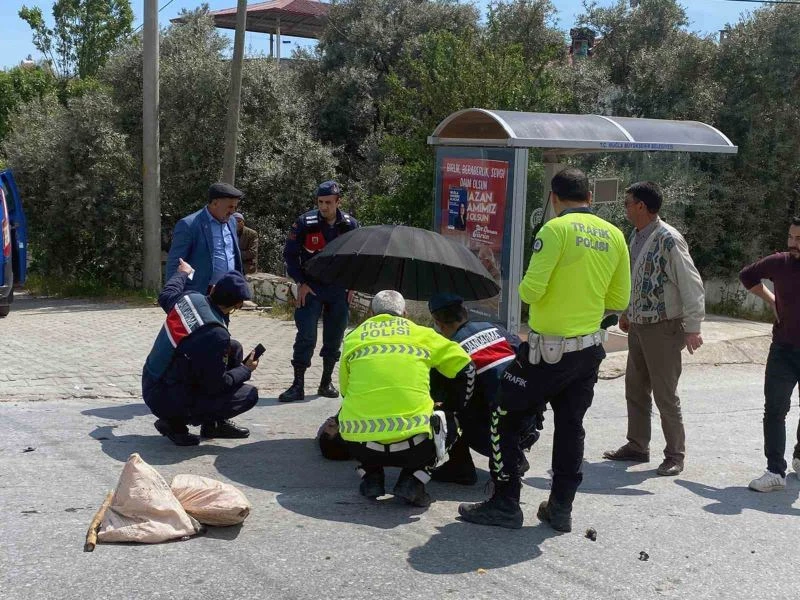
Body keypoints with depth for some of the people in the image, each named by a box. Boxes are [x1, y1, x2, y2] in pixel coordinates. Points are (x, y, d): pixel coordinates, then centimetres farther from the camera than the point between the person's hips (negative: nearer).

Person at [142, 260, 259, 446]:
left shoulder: (190, 298, -7)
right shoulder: (216, 335, -29)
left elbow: (165, 296, 19)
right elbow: (216, 385, -19)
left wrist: (182, 273, 38)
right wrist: (246, 370, -2)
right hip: (168, 401, -9)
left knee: (234, 348, 11)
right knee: (249, 394, -8)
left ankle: (217, 423, 21)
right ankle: (176, 423, -2)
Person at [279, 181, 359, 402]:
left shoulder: (350, 225, 0)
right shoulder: (305, 223, -8)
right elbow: (290, 254, -1)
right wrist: (302, 282, -7)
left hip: (339, 291, 3)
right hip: (311, 289, -3)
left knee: (334, 338, 8)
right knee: (306, 336, -8)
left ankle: (327, 382, 21)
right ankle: (298, 385, -2)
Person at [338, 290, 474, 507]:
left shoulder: (353, 337, 18)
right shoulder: (421, 334, 15)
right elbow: (466, 369, 16)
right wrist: (455, 410, 32)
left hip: (361, 447, 2)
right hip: (412, 446, -2)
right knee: (446, 423, 28)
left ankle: (371, 477, 17)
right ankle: (413, 482, 9)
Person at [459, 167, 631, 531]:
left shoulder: (556, 229, -14)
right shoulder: (614, 236, 5)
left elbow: (531, 290, -19)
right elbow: (619, 300, 10)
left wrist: (523, 288, 4)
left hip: (550, 348, -6)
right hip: (590, 349, 6)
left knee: (506, 417, 6)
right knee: (570, 426, 15)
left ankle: (505, 503, 6)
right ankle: (561, 508, 20)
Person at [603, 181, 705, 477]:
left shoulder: (668, 239, -18)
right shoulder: (637, 237, 9)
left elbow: (691, 284, -19)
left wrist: (692, 328, -20)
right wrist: (627, 314, 22)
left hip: (662, 328, -9)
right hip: (638, 326, 9)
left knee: (665, 395, -1)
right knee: (635, 389, 15)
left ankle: (675, 455, 12)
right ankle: (637, 446, 27)